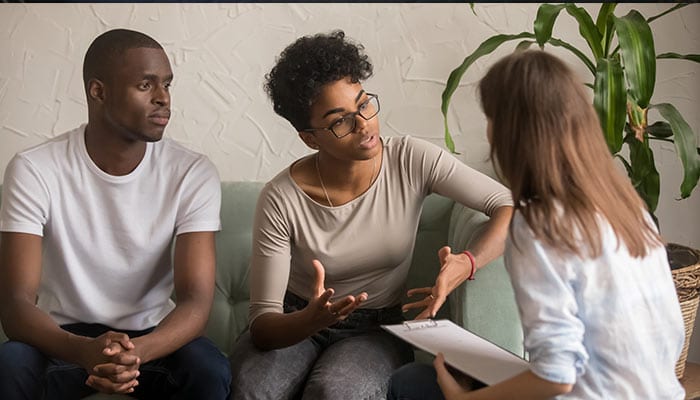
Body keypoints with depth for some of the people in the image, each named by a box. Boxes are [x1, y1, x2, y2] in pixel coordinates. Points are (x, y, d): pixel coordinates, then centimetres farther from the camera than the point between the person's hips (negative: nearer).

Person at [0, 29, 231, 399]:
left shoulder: (193, 173, -12)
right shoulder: (33, 171, -14)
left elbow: (196, 300, -18)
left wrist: (138, 350, -39)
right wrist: (84, 350, -41)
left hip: (153, 335, 1)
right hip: (63, 338, 0)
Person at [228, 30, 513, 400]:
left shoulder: (413, 161, -13)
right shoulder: (281, 201, -17)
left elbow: (509, 206, -14)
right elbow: (263, 324, -17)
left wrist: (466, 264, -33)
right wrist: (312, 319, -41)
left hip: (379, 327, 0)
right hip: (296, 323, 0)